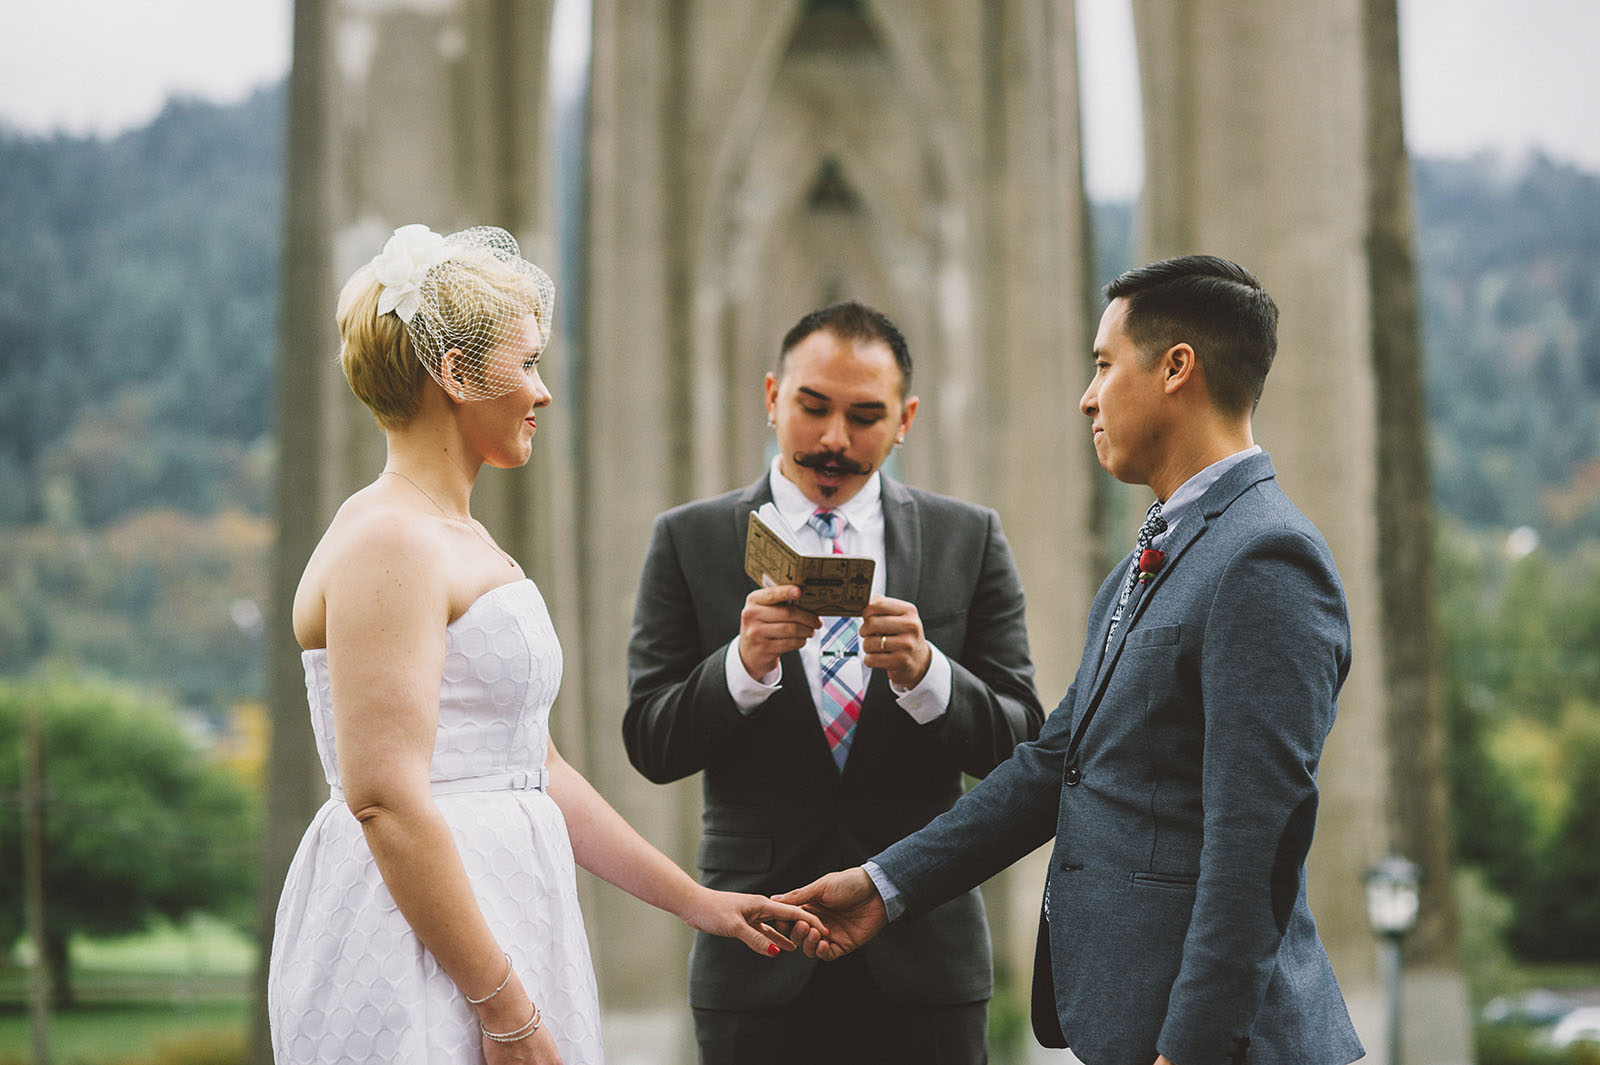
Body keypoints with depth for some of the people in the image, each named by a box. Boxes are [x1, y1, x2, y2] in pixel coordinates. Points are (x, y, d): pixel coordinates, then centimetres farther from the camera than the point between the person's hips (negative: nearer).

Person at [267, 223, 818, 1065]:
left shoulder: (465, 543, 17)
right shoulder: (388, 542, -13)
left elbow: (535, 771, 20)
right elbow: (386, 801, -21)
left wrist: (694, 900, 20)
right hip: (420, 962, -9)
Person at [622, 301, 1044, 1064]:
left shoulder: (968, 541, 5)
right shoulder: (689, 541, 3)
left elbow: (1018, 743, 0)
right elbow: (651, 745, -2)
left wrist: (923, 672, -18)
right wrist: (744, 663, -19)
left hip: (922, 957, 1)